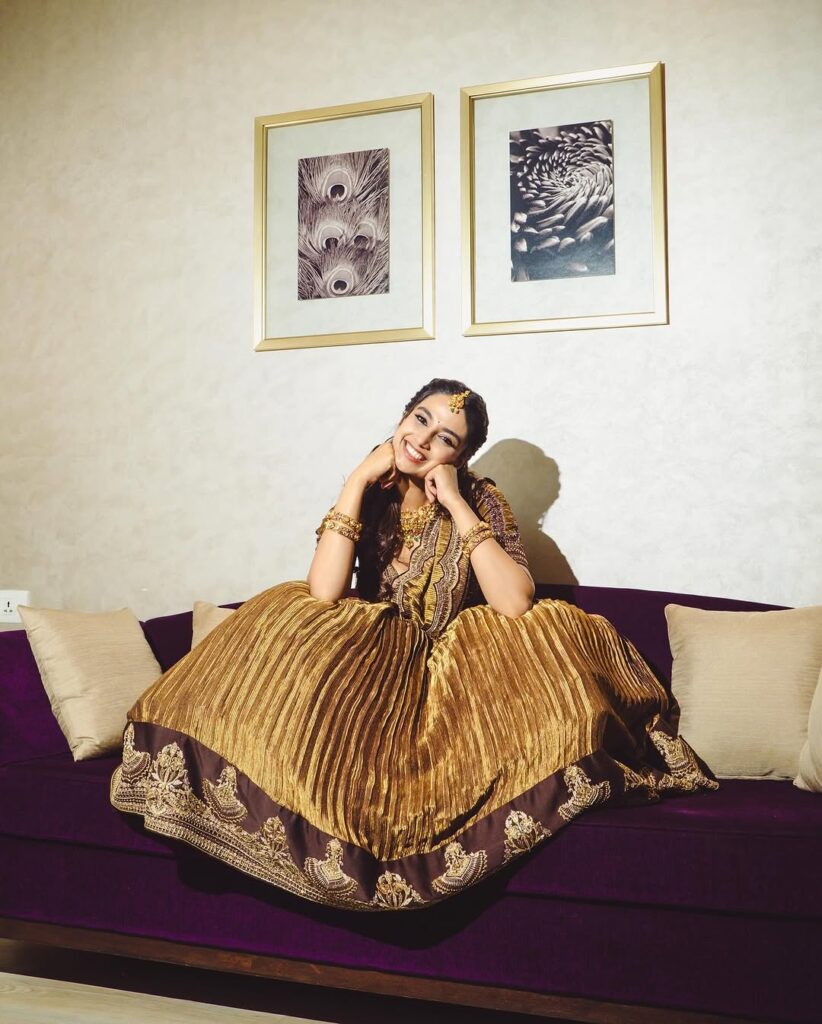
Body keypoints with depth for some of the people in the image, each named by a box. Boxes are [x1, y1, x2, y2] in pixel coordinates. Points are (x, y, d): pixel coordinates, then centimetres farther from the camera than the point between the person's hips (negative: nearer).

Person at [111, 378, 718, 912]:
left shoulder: (481, 503, -6)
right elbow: (323, 594, -18)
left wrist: (455, 504, -21)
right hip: (369, 662, 2)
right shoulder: (371, 495, -1)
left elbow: (515, 605, -24)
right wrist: (359, 479, -17)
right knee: (283, 618, -24)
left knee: (558, 634, -27)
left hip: (451, 670, -2)